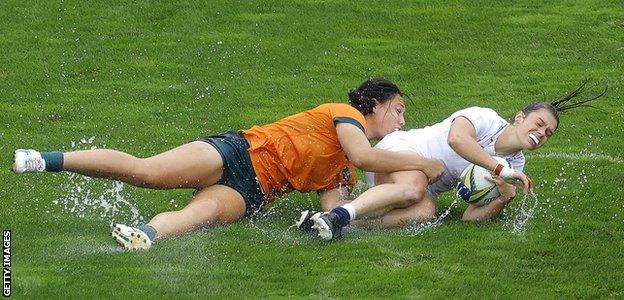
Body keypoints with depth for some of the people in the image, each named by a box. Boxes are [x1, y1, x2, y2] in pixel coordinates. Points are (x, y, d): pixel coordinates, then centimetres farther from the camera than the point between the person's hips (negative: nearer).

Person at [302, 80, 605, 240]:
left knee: (425, 212, -33)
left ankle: (344, 223, -39)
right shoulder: (486, 119, -10)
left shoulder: (516, 166, 8)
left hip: (426, 188, 6)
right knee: (413, 189, -42)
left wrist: (504, 198, -20)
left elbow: (471, 216, 0)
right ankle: (337, 214, -47)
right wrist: (501, 170, -33)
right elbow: (456, 138, -33)